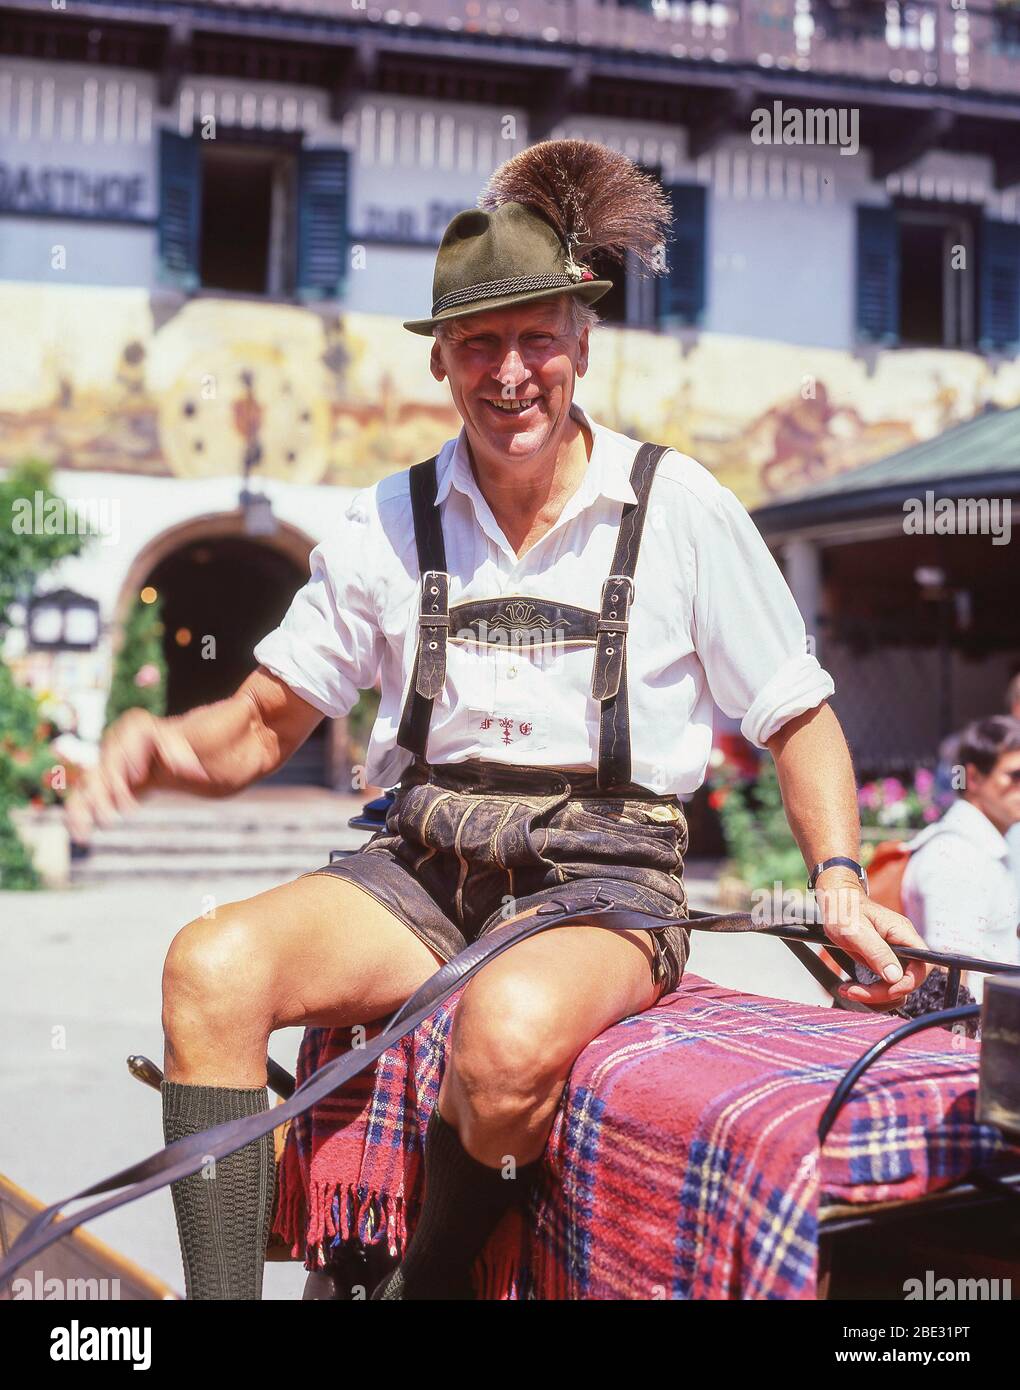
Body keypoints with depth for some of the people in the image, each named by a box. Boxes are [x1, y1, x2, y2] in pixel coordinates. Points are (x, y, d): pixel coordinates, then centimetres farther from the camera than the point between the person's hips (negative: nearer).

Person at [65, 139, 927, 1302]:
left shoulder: (678, 507, 3)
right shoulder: (392, 521, 9)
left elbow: (797, 717, 9)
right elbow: (268, 722, 12)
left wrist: (840, 879, -6)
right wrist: (167, 746, -10)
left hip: (606, 868, -3)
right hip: (424, 862, 3)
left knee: (511, 1031, -37)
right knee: (211, 964, -25)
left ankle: (428, 1280, -10)